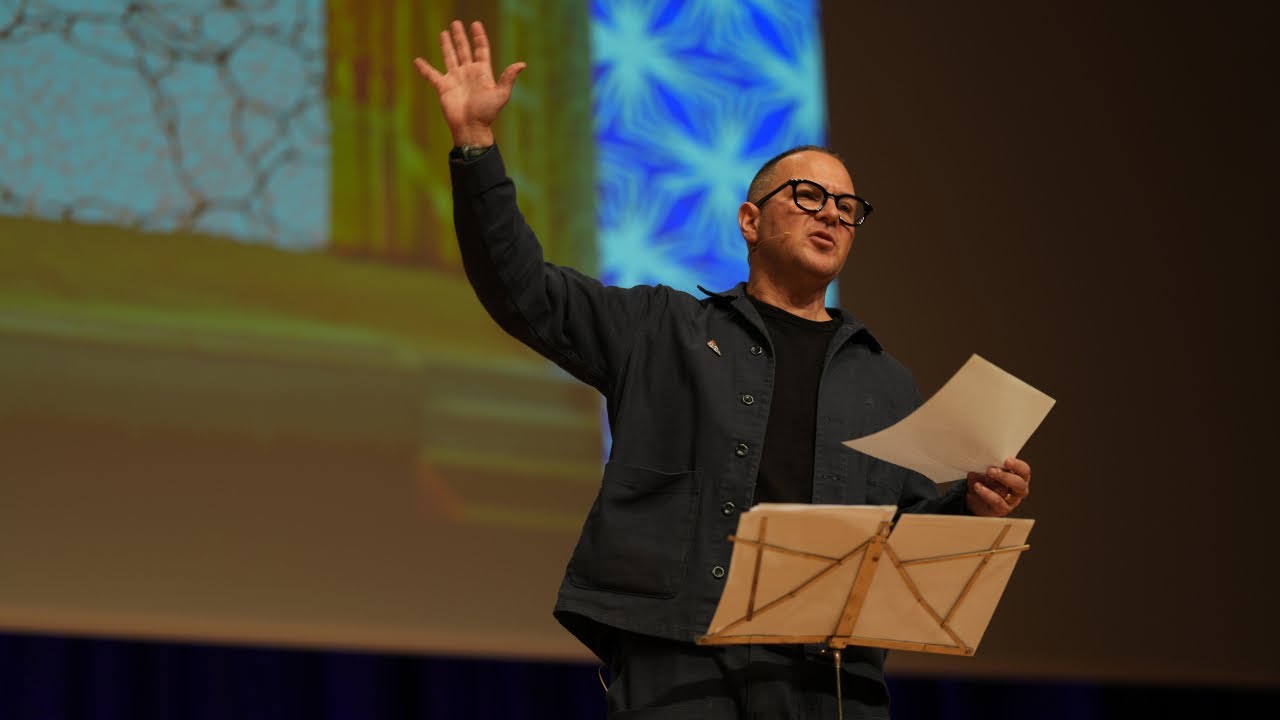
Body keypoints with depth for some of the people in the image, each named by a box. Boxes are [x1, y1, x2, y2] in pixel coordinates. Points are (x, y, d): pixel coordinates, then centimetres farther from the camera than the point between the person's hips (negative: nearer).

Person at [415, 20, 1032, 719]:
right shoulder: (663, 330, 18)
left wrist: (973, 504, -1)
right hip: (678, 653, -2)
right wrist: (476, 144, 4)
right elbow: (525, 292, 12)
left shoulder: (886, 383, 25)